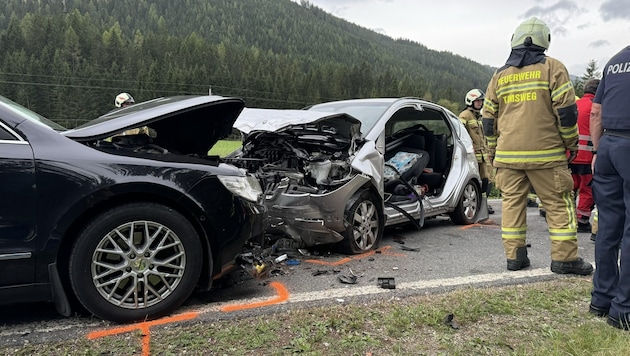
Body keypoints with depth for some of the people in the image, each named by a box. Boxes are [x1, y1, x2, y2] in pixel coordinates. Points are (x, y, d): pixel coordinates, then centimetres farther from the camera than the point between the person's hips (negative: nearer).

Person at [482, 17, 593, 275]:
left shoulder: (499, 75, 12)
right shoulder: (552, 67, 0)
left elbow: (488, 117, 13)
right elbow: (566, 110, -6)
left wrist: (492, 151, 21)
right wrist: (571, 143, 6)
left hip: (508, 154, 4)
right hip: (545, 152, -3)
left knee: (512, 202, 8)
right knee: (558, 204, 5)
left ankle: (514, 256, 11)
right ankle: (564, 258, 7)